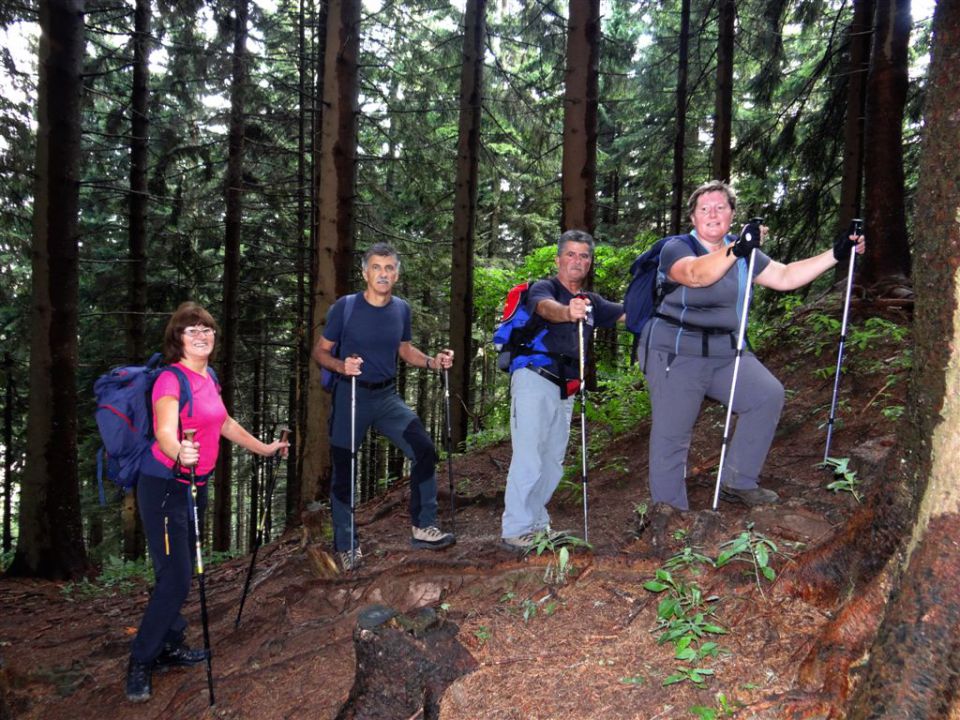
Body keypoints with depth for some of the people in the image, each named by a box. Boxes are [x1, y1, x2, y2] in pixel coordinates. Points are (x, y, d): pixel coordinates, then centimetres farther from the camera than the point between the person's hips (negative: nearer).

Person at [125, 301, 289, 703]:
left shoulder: (207, 377, 7)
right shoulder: (171, 380, -18)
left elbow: (224, 424, 22)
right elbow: (164, 431, -34)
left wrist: (264, 448, 28)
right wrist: (179, 452, -55)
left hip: (196, 485, 8)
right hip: (164, 487, -8)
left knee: (181, 574, 16)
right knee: (175, 578, -8)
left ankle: (169, 647, 30)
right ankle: (140, 664, 7)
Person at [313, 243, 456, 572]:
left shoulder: (401, 309, 1)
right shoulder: (345, 307, -11)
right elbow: (320, 352, -5)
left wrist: (432, 361, -2)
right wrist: (341, 366, -25)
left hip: (387, 396, 4)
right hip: (350, 396, -3)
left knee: (424, 450, -9)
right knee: (344, 470, 3)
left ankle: (422, 527, 5)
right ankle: (346, 546, 20)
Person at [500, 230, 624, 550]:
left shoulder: (591, 302, 21)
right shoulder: (543, 288, -1)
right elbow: (547, 308, -25)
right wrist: (568, 312, -46)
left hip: (564, 388, 8)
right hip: (534, 377, -8)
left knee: (553, 461, 11)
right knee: (529, 456, -14)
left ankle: (536, 523, 22)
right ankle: (515, 530, -13)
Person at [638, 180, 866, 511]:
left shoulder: (743, 251, 12)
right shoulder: (676, 248, -9)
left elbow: (785, 277, 12)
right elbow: (697, 274, -31)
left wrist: (835, 255, 4)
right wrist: (736, 249, -47)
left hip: (725, 351, 6)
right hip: (676, 353, -6)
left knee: (768, 395, -6)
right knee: (671, 438, -5)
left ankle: (738, 483, 6)